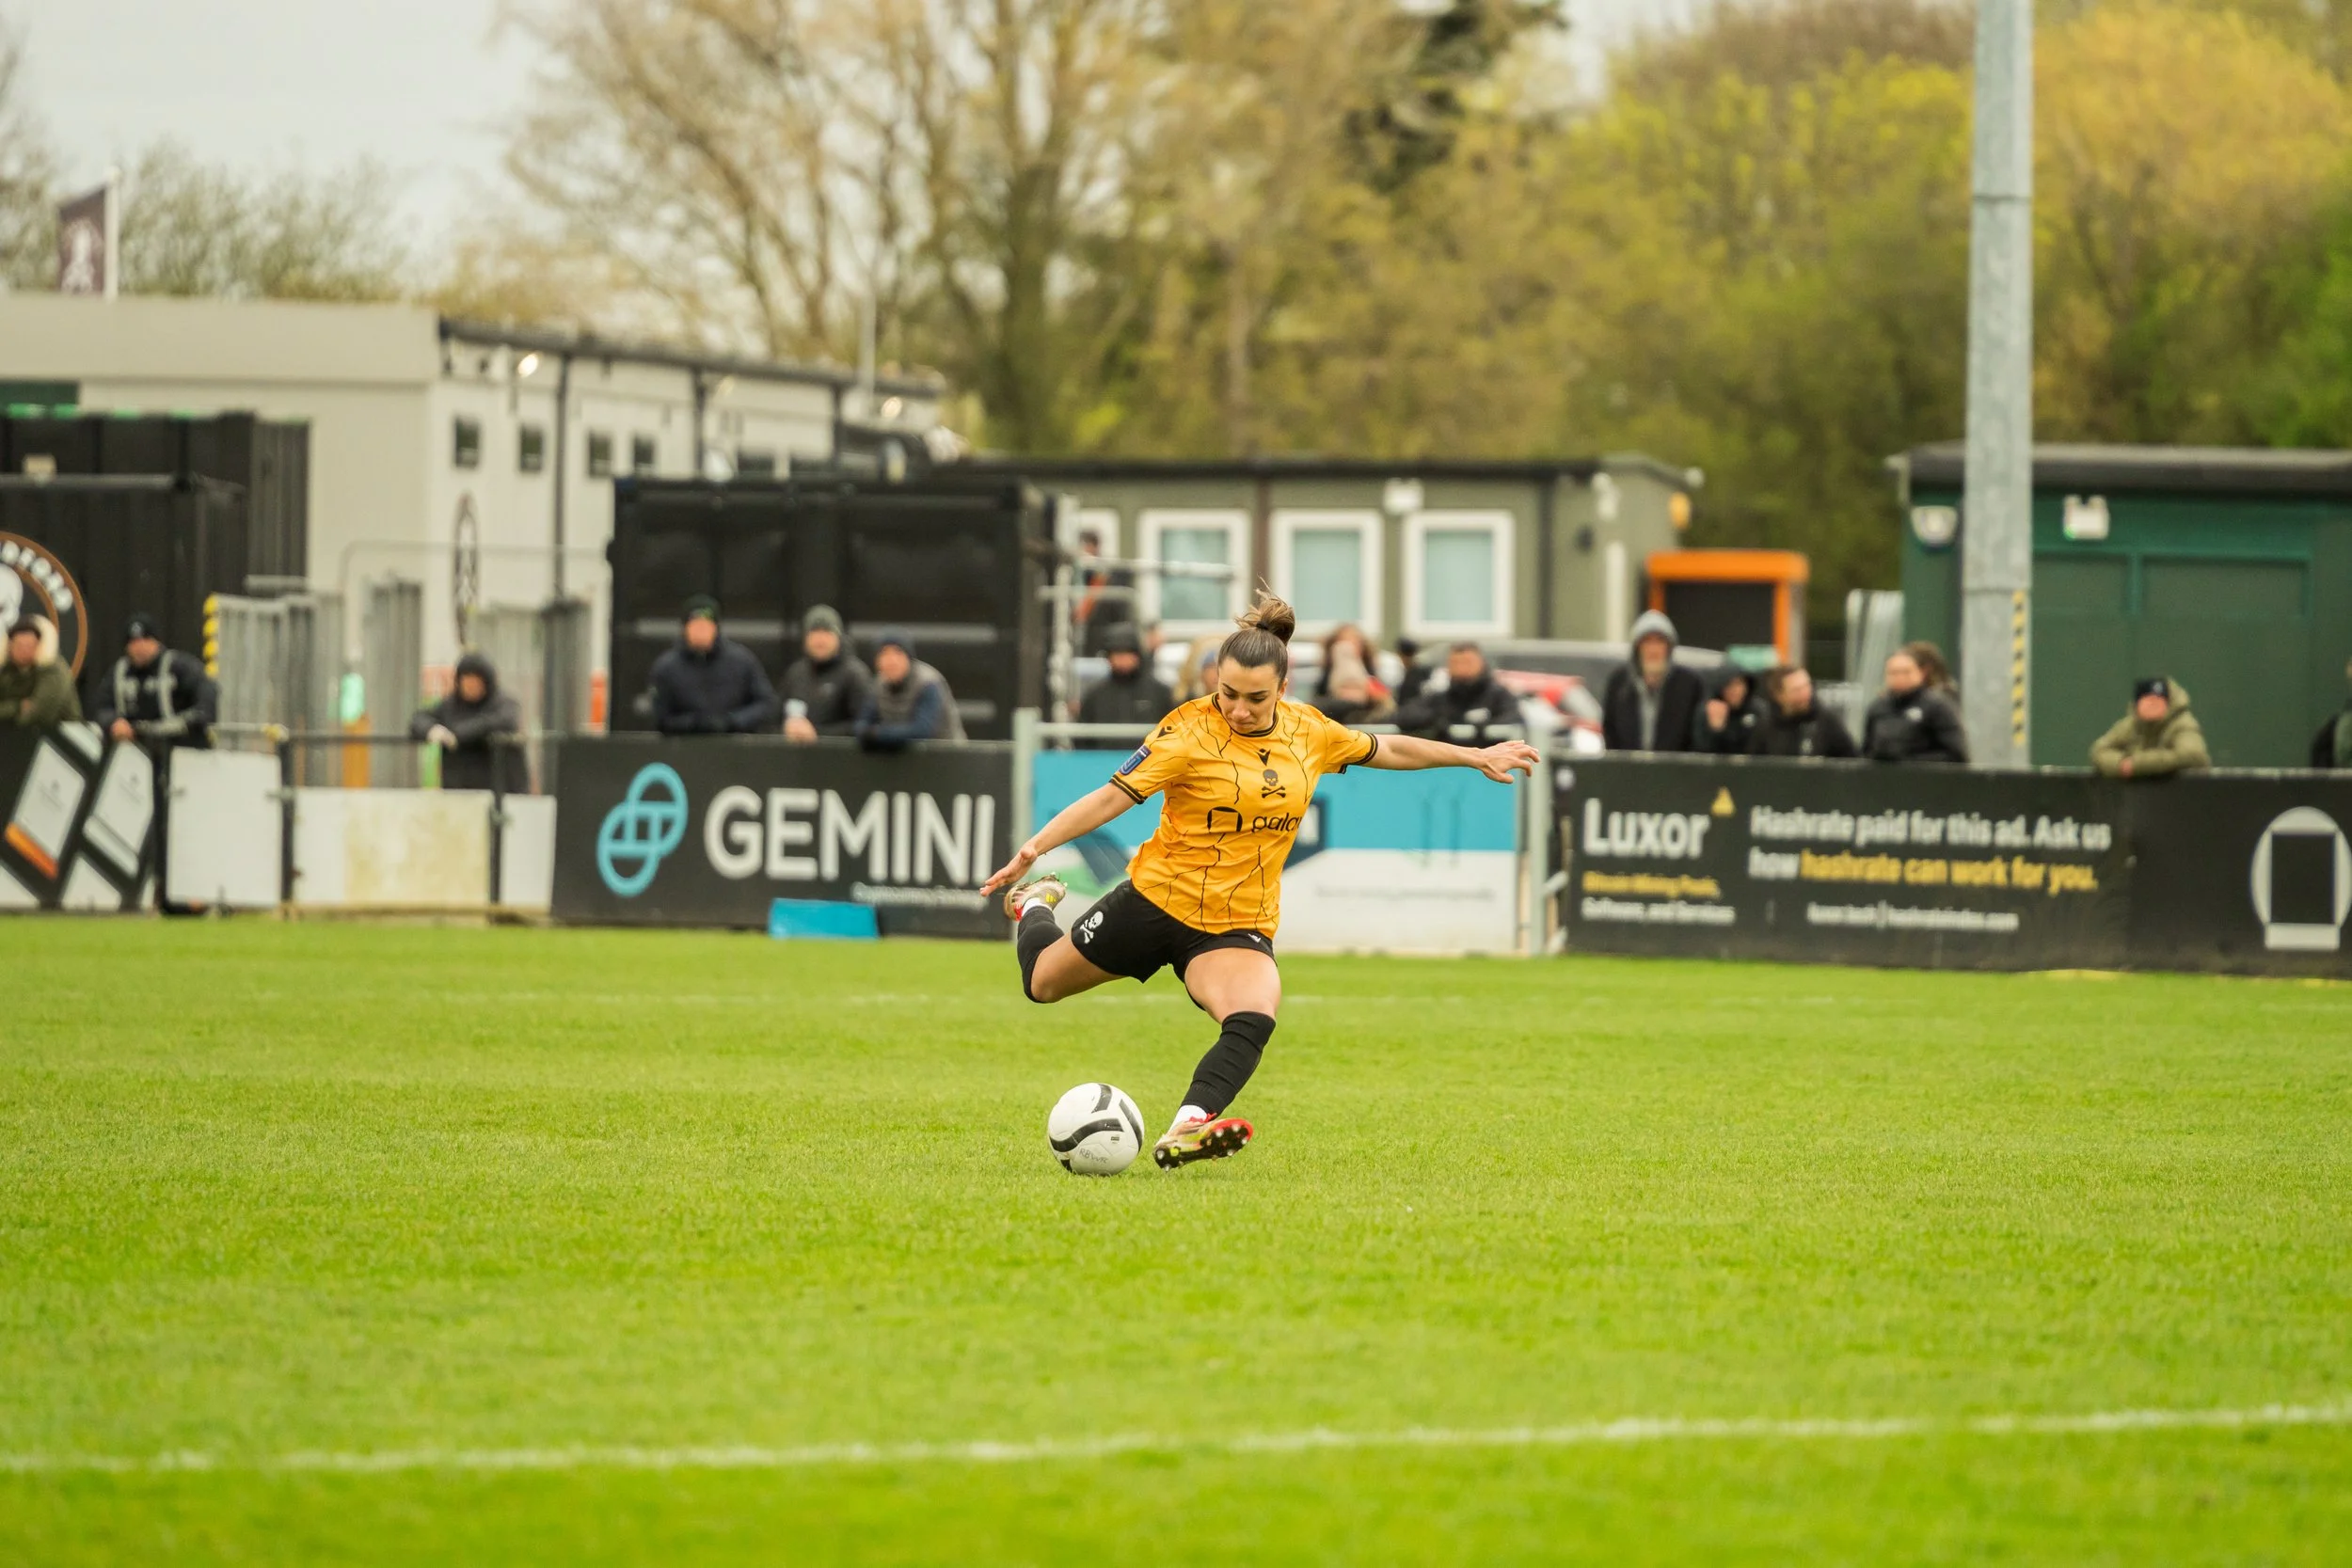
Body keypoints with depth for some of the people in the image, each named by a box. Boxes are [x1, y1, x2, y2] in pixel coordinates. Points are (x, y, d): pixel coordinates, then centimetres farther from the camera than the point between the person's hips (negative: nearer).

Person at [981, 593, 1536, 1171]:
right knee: (1043, 983, 17)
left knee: (1253, 1020, -30)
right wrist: (1032, 850, -31)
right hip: (1157, 901, -2)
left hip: (1238, 927, 2)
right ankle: (1035, 904, 50)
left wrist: (1475, 756, 24)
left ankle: (1184, 1132, -42)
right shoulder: (1190, 732, -16)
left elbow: (1385, 749, 19)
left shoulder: (1309, 731, 0)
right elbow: (1113, 797, -20)